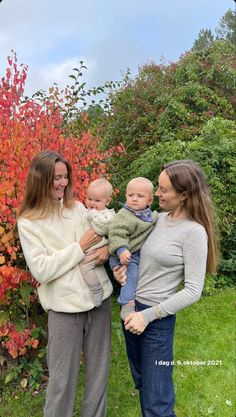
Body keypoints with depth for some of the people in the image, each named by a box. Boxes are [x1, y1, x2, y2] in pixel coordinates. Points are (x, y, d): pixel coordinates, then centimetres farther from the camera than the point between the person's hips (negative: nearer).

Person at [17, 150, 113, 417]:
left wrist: (105, 246, -9)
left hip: (99, 296, 5)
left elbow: (103, 231, 14)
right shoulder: (28, 222, -8)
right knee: (63, 377, 9)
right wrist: (80, 247, -16)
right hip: (65, 305, -4)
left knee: (99, 369, 18)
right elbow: (42, 270, -15)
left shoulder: (78, 207, 4)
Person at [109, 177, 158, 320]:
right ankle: (127, 305, -10)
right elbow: (116, 233, -30)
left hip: (139, 253, 8)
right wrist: (121, 250, -40)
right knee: (132, 274, -20)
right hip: (126, 255, -8)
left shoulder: (150, 215, 5)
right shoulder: (124, 215, -21)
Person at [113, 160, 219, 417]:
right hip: (130, 307, 7)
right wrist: (123, 264, -7)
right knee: (141, 383, 25)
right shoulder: (157, 218, 1)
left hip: (157, 318, -7)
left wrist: (148, 315, -19)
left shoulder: (193, 232, -18)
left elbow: (193, 291, -18)